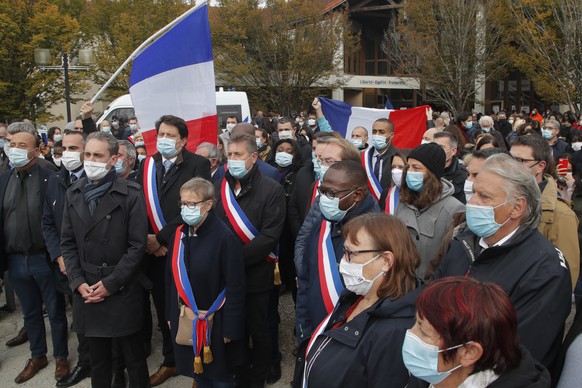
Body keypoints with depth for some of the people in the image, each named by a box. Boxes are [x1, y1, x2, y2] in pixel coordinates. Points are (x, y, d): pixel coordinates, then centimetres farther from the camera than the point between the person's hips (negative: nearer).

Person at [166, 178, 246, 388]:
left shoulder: (224, 237, -20)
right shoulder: (180, 234, 0)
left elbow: (235, 288, -17)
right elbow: (172, 278, 9)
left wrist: (230, 328, -15)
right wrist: (171, 314, 11)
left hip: (213, 322, -5)